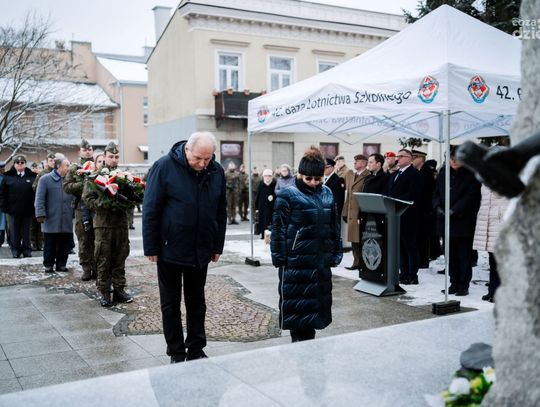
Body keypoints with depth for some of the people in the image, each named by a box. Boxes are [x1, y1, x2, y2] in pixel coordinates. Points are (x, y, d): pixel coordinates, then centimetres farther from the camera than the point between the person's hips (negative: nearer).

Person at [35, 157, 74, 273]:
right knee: (50, 245, 4)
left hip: (67, 221, 4)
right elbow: (40, 199, -6)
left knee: (65, 244, 7)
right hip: (51, 220, -4)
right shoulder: (45, 179, -2)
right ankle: (48, 265, 16)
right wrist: (40, 214, -12)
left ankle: (61, 264, 19)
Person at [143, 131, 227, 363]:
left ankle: (196, 350, 26)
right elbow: (150, 210, -11)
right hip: (170, 250, -3)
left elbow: (221, 212, 9)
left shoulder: (216, 171, -1)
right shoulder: (164, 167, -13)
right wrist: (151, 248, -10)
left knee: (196, 302, 14)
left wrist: (218, 246, 8)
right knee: (171, 304, 8)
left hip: (201, 251, 3)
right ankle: (177, 353, 20)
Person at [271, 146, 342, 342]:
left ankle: (309, 342, 26)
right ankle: (299, 340, 15)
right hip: (296, 260, -5)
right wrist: (279, 257, -12)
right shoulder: (288, 195, -8)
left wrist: (336, 252, 10)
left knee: (317, 300, 13)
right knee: (296, 302, 2)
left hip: (321, 260, 6)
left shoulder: (327, 194, 8)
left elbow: (334, 225, 13)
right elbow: (278, 228, -9)